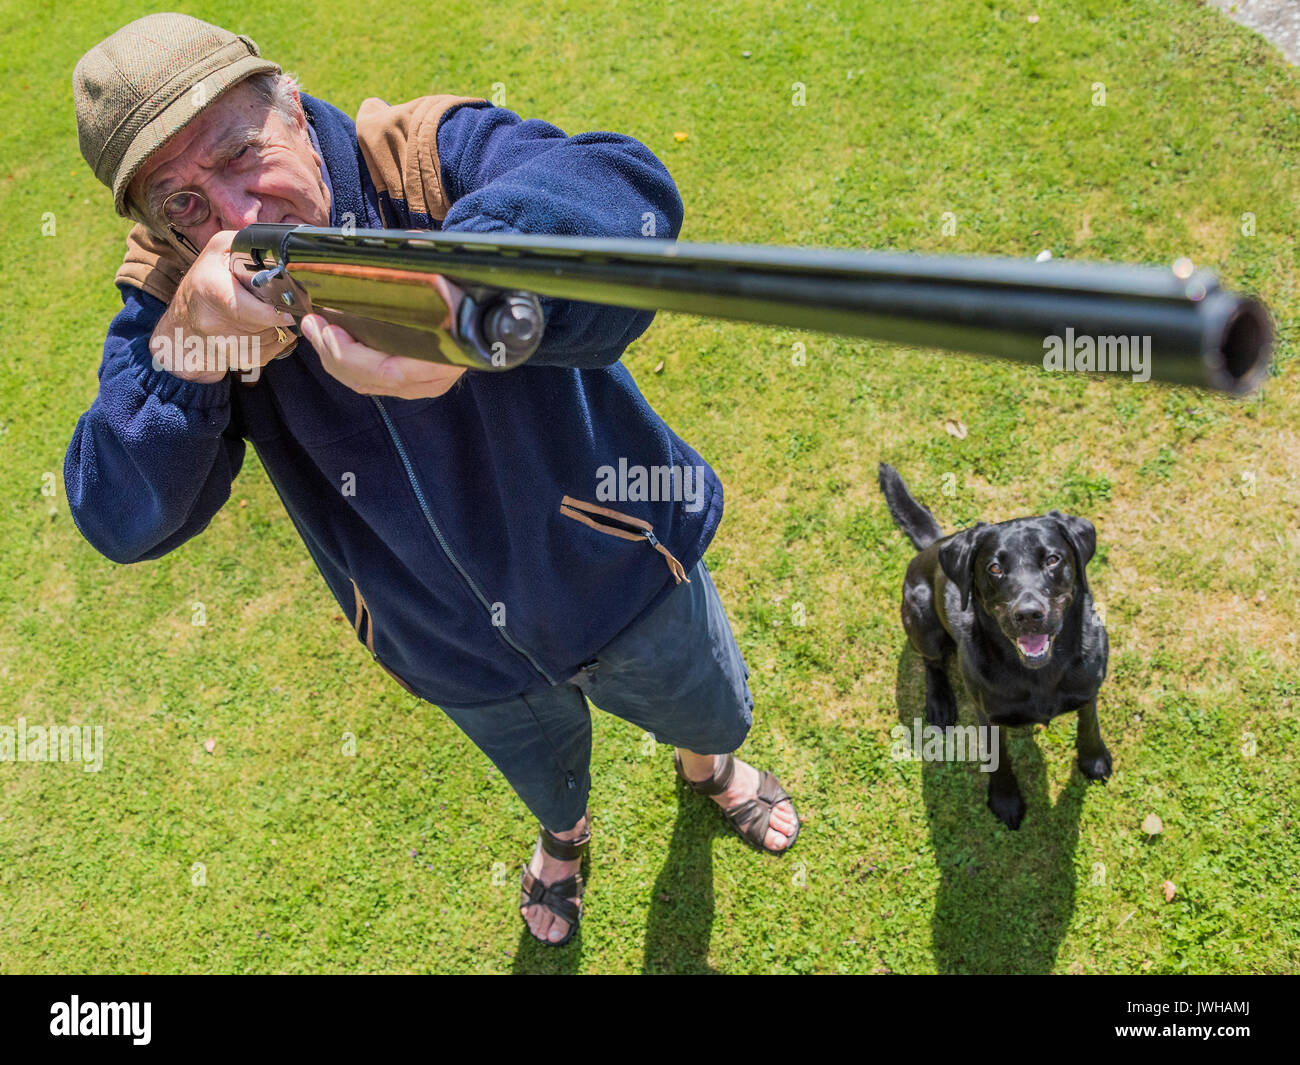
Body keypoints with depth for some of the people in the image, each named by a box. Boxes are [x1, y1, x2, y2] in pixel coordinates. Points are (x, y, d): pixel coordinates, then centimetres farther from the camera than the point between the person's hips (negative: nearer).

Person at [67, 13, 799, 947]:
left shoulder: (427, 154, -26)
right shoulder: (169, 291, -15)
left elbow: (628, 192, -47)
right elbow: (121, 523, -24)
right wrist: (185, 345, -41)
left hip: (620, 567, -2)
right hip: (465, 658, 2)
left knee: (714, 716, 28)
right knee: (545, 780, 32)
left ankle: (706, 764, 69)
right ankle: (565, 836, 73)